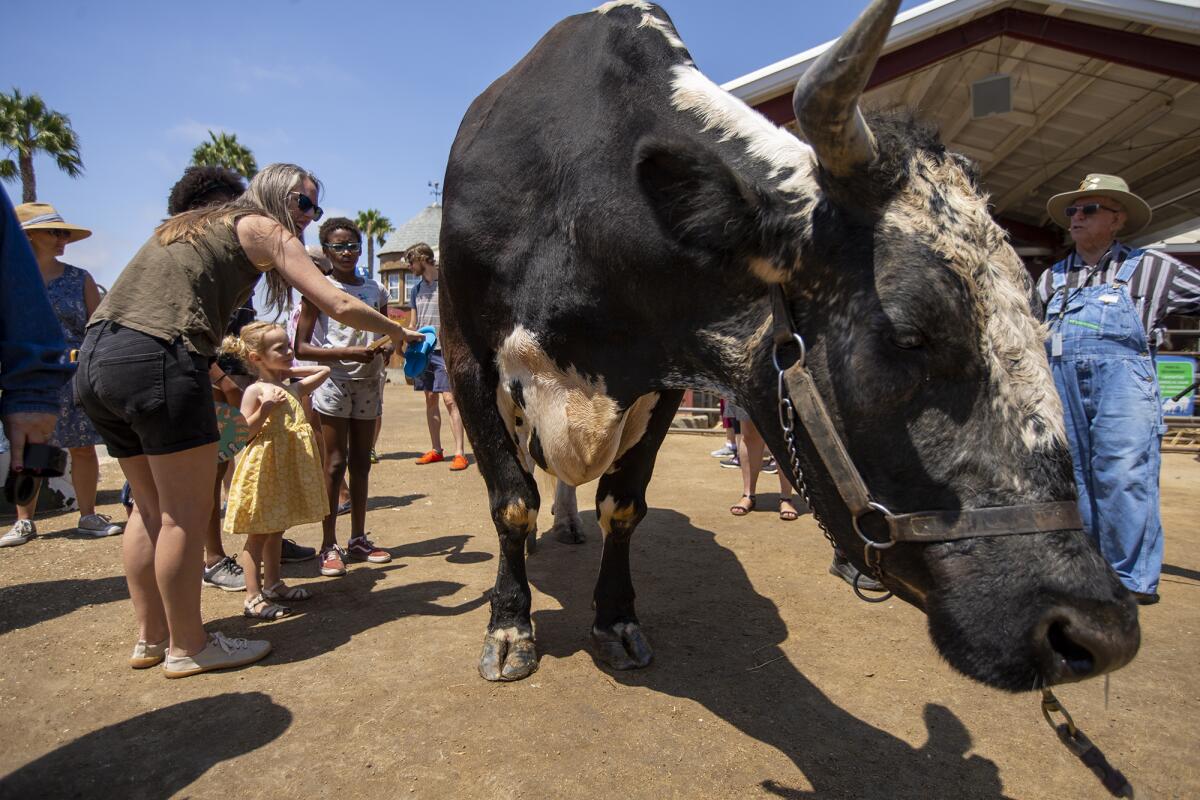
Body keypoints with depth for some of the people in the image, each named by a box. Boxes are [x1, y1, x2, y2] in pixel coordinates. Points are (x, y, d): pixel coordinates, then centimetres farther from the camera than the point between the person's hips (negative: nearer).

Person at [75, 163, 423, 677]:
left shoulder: (193, 224, 28)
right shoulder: (264, 227, 5)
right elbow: (339, 306, -3)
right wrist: (399, 333, 11)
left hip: (96, 357, 9)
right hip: (156, 360, -9)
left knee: (151, 507, 17)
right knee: (187, 512, 1)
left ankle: (150, 639, 27)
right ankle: (187, 649, 13)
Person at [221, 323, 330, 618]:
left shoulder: (294, 388, 8)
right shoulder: (255, 391, -11)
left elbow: (324, 370, 22)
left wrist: (290, 371, 14)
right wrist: (265, 409, -26)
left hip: (288, 471, 7)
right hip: (264, 470, -7)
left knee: (276, 531, 18)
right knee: (257, 535, 0)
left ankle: (272, 584, 30)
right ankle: (254, 597, 6)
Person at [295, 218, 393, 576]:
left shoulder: (375, 289, 9)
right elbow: (301, 347, -7)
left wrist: (385, 348, -4)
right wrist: (349, 352, -19)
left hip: (368, 382, 4)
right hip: (333, 382, -4)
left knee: (361, 462, 9)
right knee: (335, 463, -4)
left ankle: (358, 538, 20)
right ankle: (329, 546, 6)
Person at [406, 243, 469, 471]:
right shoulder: (417, 288, 13)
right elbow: (413, 324, 18)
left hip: (443, 350, -6)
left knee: (450, 400, -10)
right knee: (430, 400, 9)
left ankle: (459, 453, -8)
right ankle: (435, 450, 17)